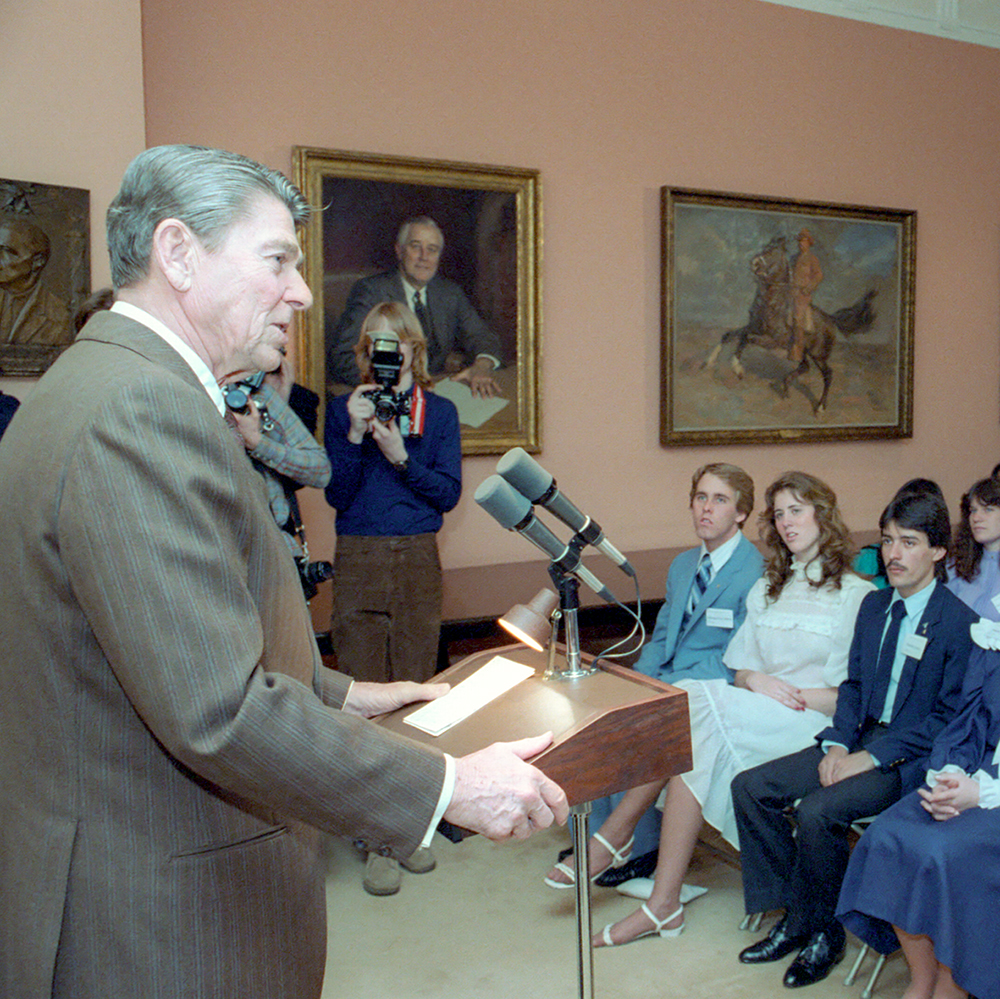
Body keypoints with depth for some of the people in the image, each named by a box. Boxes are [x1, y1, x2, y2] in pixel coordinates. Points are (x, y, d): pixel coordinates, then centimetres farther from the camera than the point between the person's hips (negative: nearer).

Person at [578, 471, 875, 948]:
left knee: (689, 706, -28)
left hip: (814, 726, -5)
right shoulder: (766, 589, 21)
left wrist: (790, 694, -12)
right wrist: (755, 681, -6)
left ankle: (616, 830, -18)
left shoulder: (858, 595, 1)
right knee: (695, 746, -29)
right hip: (755, 719, 6)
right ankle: (663, 904, -25)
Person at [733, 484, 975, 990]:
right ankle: (793, 913, 5)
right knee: (750, 787, -7)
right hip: (861, 740, 7)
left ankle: (820, 930, -4)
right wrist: (837, 743, -4)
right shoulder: (874, 604, 11)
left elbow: (948, 717, -14)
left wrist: (871, 757, -19)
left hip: (912, 758, -7)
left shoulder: (960, 623, -11)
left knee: (817, 810, -30)